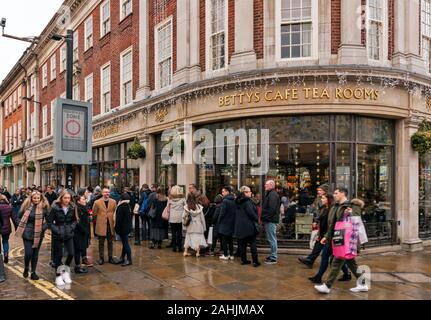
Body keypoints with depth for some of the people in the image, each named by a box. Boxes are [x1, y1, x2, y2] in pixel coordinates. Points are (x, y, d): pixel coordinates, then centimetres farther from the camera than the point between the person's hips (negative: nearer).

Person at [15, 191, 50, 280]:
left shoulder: (44, 207, -5)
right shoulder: (26, 206, -5)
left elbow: (49, 219, 2)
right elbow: (19, 217, 7)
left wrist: (44, 227, -9)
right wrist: (21, 228, -2)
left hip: (39, 234, 1)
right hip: (28, 234, -1)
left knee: (35, 253, 10)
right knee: (28, 253, -3)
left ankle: (33, 272, 21)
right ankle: (26, 269, 25)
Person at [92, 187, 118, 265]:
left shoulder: (113, 202, 4)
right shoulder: (97, 202, -3)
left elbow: (115, 212, 8)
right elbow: (94, 213, 3)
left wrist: (112, 219, 1)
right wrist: (100, 218, 5)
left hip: (110, 225, 2)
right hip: (101, 225, -2)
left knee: (110, 242, 9)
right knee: (101, 243, 6)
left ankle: (110, 257, 18)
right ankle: (101, 258, 17)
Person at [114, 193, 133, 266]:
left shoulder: (122, 207, -21)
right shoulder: (128, 206, 6)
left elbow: (119, 219, -19)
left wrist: (117, 228, -9)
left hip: (123, 228, -9)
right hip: (127, 227, 9)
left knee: (125, 243, -2)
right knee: (125, 243, 16)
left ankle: (129, 260, 4)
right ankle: (123, 258, 27)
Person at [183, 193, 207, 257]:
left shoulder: (186, 207, -8)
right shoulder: (199, 207, -9)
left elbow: (184, 216, -4)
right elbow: (202, 218, -3)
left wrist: (185, 223, 15)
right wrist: (204, 227, 7)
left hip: (190, 227, 2)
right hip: (198, 226, -2)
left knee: (188, 238, 14)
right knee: (198, 239, 4)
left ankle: (186, 251, 18)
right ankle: (197, 252, 1)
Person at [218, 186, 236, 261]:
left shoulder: (225, 201, -16)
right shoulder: (234, 201, 5)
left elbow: (222, 213, -17)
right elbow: (235, 212, 8)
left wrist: (219, 221, -3)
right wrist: (233, 219, 15)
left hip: (225, 223, -7)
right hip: (232, 223, 7)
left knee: (224, 240, 3)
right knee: (230, 240, 13)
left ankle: (225, 255, 5)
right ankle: (231, 255, 16)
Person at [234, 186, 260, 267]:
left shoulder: (238, 201, 10)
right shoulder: (247, 201, -16)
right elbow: (251, 213, -19)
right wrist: (257, 219, -3)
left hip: (240, 226, 8)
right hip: (248, 226, -8)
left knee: (242, 243, 12)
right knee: (252, 243, -1)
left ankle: (243, 260, 16)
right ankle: (255, 261, 0)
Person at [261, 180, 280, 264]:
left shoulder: (273, 195, -15)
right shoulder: (269, 194, 19)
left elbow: (271, 209, -24)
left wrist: (266, 218, -19)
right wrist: (264, 218, 17)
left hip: (270, 220, -11)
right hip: (269, 220, 11)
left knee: (272, 239, -5)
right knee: (271, 239, 16)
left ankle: (273, 258, 0)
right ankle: (273, 256, 24)